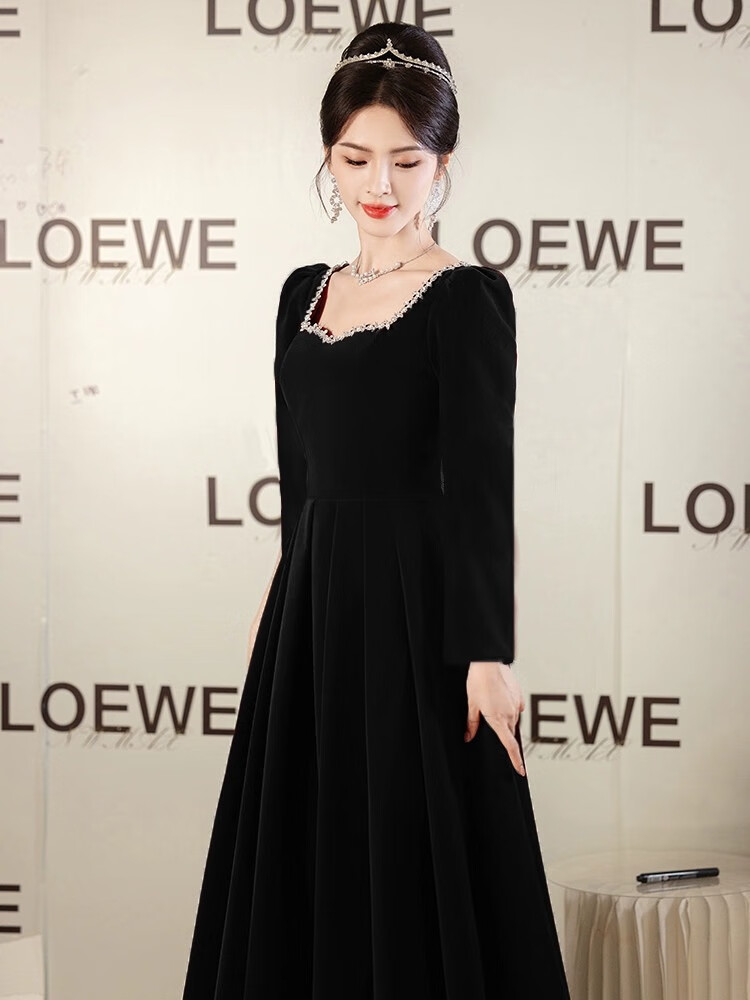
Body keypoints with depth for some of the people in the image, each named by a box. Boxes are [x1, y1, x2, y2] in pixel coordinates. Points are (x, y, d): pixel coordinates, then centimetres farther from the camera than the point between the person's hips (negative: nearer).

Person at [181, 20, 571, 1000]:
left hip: (417, 605, -7)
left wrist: (487, 653, -21)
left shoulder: (470, 297, -9)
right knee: (298, 863, 11)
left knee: (419, 867, -1)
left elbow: (482, 479, -15)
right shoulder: (304, 293, 11)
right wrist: (289, 598, 16)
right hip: (312, 607, 7)